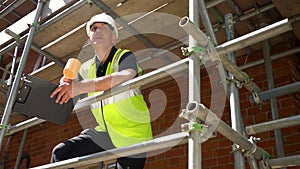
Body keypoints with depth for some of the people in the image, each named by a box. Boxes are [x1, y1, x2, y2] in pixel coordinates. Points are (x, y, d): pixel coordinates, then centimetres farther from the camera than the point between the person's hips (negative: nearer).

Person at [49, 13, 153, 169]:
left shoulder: (125, 57, -12)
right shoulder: (86, 68, 7)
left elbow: (124, 77, -35)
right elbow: (73, 101, 13)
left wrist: (81, 87, -43)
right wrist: (66, 86, -12)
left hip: (131, 135, -5)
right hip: (103, 134, 5)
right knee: (59, 153, -3)